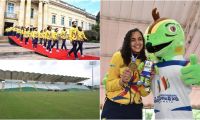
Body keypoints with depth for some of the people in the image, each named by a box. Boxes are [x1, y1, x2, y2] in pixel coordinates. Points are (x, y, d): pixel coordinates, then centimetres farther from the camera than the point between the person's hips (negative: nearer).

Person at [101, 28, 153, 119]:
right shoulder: (119, 56, -8)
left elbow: (144, 93, 3)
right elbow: (109, 85, -7)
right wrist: (122, 81, -24)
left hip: (135, 109, 4)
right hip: (114, 108, -4)